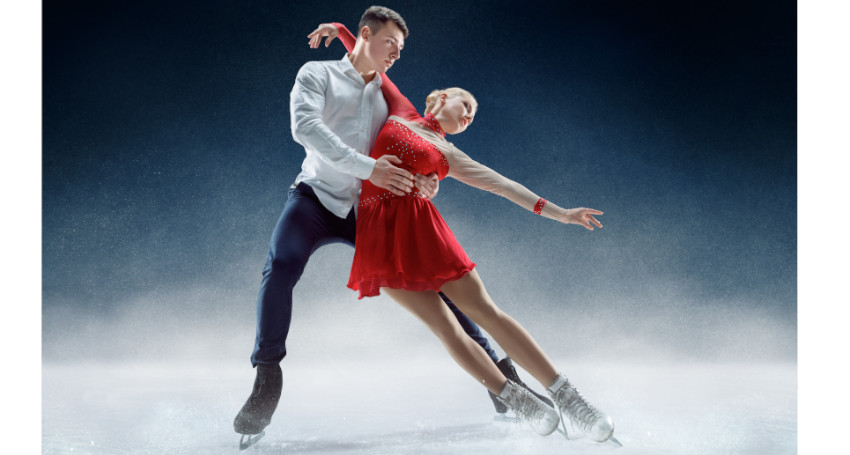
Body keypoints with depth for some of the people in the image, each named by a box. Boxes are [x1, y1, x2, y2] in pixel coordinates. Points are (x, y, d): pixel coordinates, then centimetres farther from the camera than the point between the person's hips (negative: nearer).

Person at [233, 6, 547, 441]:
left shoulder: (388, 97, 17)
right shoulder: (317, 75, 3)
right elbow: (305, 126, -16)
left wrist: (428, 181, -12)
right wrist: (367, 168, -25)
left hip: (368, 209, 4)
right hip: (317, 198, -4)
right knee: (280, 268, -31)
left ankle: (495, 369, 5)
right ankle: (266, 380, -21)